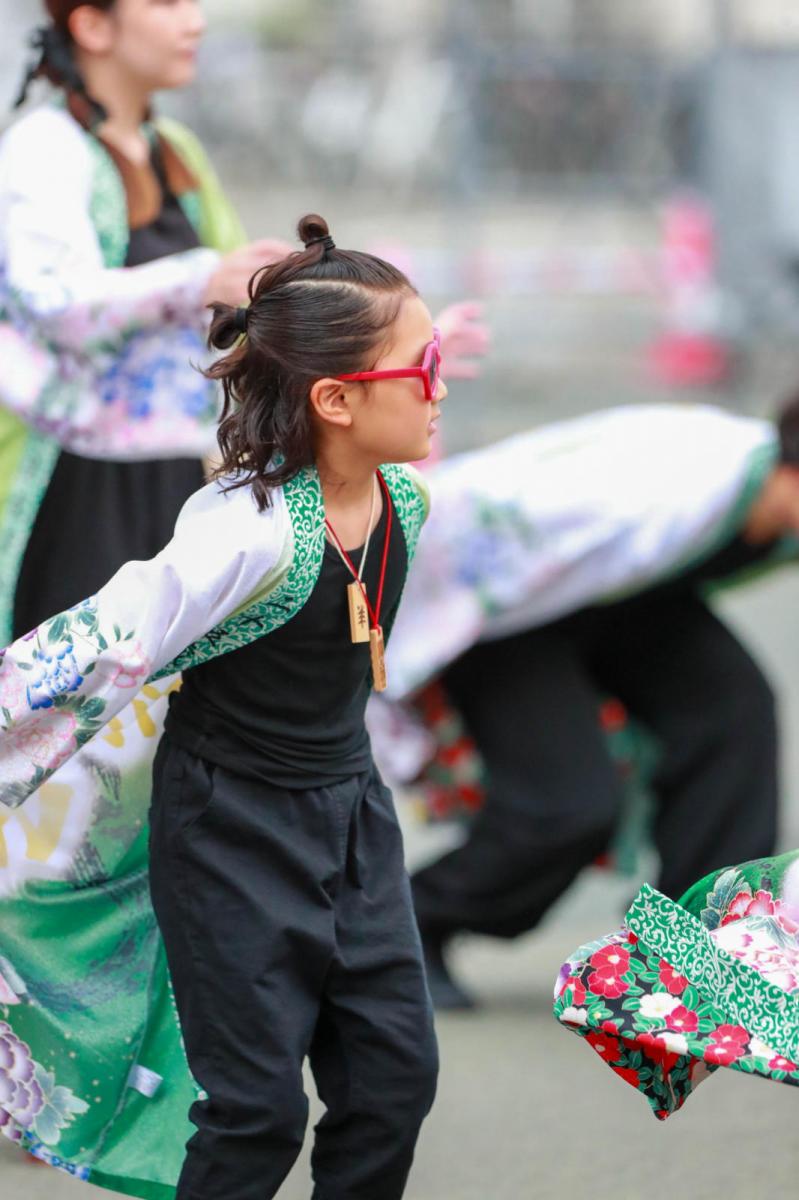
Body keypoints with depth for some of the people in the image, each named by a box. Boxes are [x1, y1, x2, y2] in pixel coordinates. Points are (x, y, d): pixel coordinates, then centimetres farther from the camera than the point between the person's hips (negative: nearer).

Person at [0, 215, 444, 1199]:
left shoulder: (403, 500, -3)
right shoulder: (252, 528, -28)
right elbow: (101, 648, -29)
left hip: (349, 812, 7)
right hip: (232, 831, -7)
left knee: (394, 1077, 5)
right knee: (258, 1112, -3)